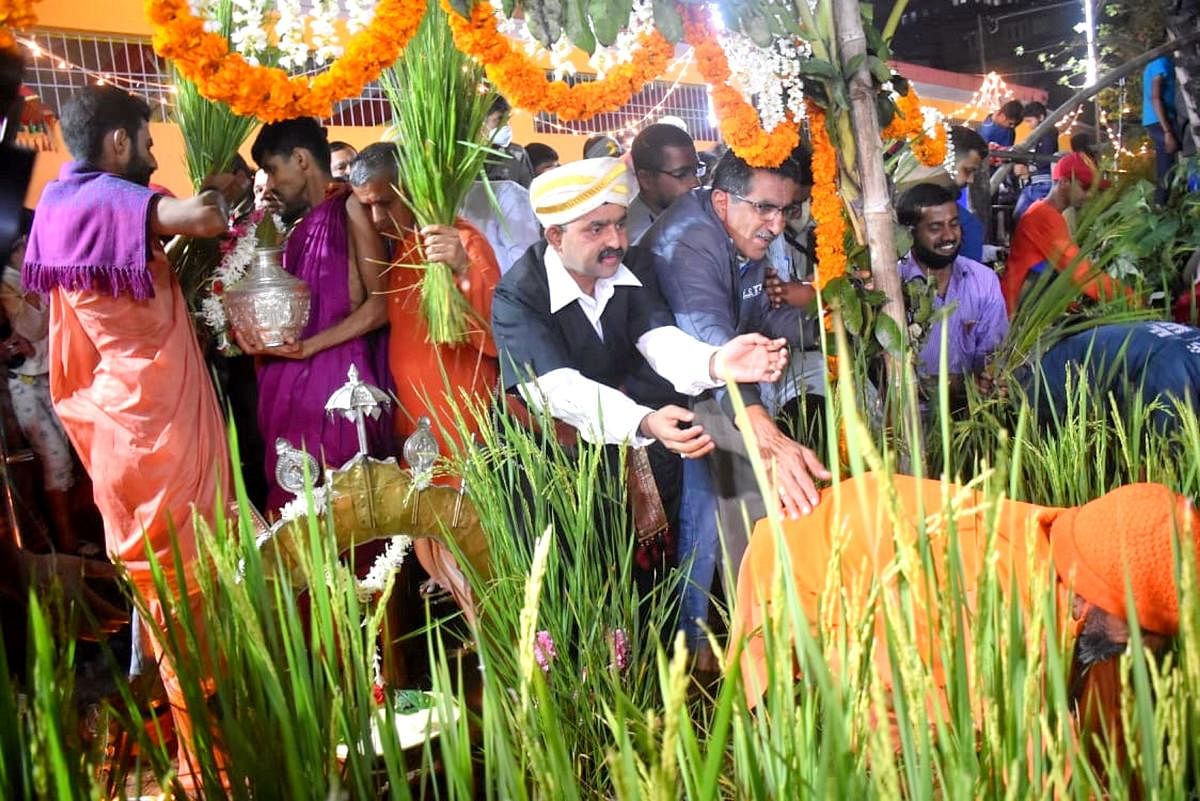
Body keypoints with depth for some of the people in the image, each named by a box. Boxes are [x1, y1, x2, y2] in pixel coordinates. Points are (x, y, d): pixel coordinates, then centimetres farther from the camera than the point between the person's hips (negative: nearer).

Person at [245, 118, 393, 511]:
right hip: (293, 384, 8)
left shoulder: (349, 209, -5)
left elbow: (380, 304, -11)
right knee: (296, 503, 9)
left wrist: (308, 347, -16)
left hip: (334, 377, -8)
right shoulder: (303, 226, 18)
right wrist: (258, 332, 1)